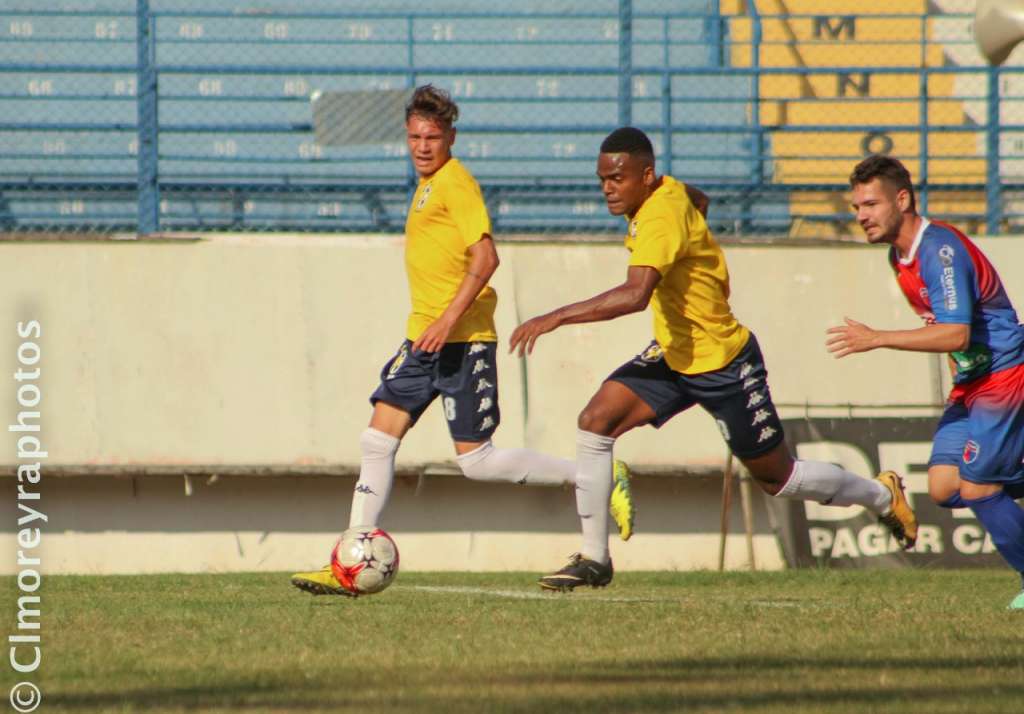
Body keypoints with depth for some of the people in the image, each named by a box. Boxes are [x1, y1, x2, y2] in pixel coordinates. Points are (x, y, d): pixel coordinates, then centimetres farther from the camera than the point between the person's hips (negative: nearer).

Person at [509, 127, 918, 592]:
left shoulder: (663, 216, -31)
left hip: (725, 366, -8)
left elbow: (636, 294, -45)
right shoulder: (668, 192, -4)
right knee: (595, 422, -12)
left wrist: (557, 318, -48)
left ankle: (882, 496, 34)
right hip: (672, 356, 8)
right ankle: (593, 559, -7)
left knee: (778, 478, 8)